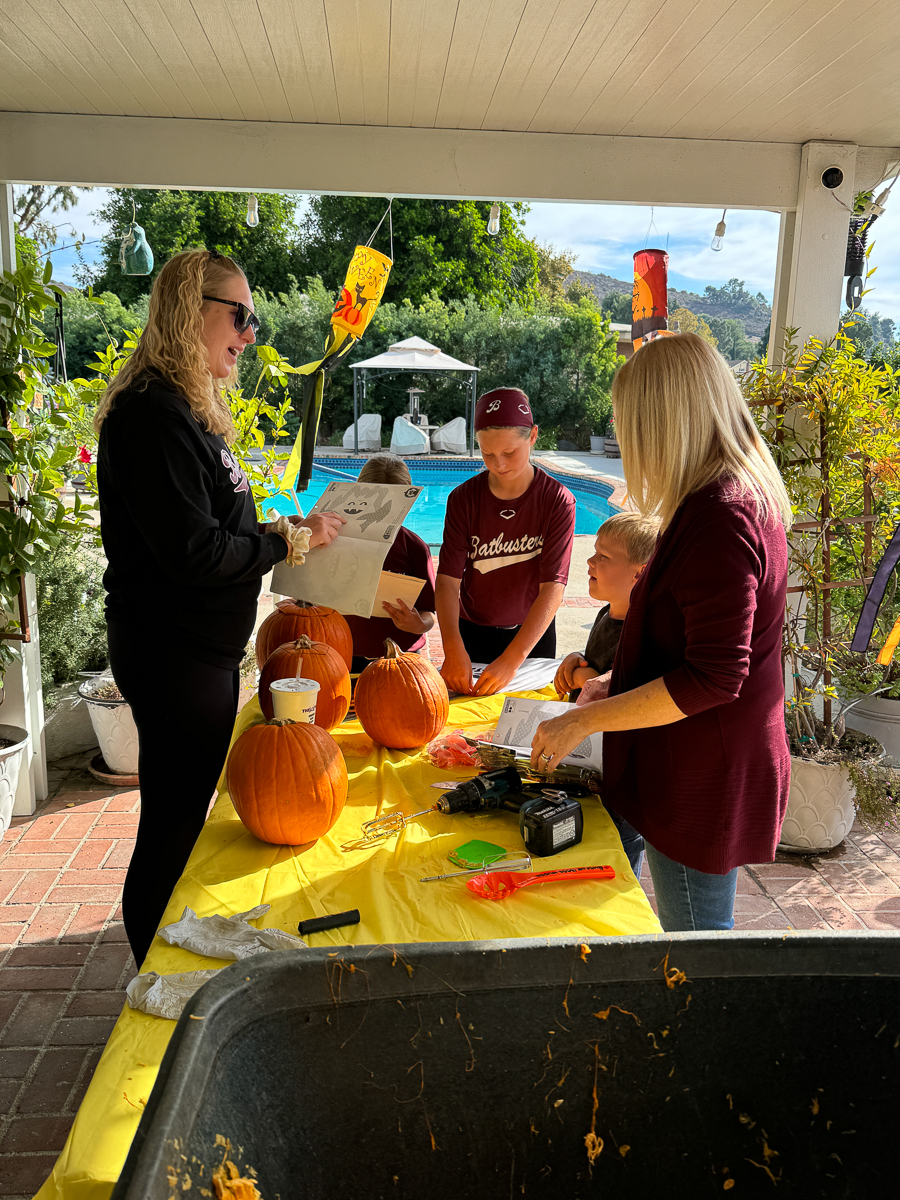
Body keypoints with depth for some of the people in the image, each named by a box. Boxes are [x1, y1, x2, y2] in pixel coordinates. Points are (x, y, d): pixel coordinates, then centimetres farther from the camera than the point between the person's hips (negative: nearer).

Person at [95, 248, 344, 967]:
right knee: (172, 829, 4)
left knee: (181, 824, 21)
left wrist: (281, 531, 7)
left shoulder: (186, 409, 14)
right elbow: (193, 553, -23)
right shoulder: (153, 413, -19)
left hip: (201, 649, 11)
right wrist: (290, 541, -13)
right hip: (174, 657, -11)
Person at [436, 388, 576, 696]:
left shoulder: (557, 501, -17)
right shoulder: (463, 499, -11)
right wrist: (453, 650, -32)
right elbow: (448, 579, -16)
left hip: (531, 634, -1)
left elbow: (552, 588, -23)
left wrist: (512, 659, -34)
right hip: (471, 633, 1)